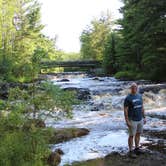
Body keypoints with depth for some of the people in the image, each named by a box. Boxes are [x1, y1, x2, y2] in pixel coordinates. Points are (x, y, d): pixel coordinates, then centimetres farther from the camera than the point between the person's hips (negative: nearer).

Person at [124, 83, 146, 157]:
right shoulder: (128, 98, -14)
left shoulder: (139, 96, 5)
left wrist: (144, 117, 12)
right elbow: (125, 110, -13)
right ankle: (131, 151, 16)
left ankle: (137, 148, 32)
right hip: (132, 120, -6)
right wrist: (127, 121, -17)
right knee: (132, 135, 3)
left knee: (138, 134, 16)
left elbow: (142, 107, 12)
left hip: (140, 119, 6)